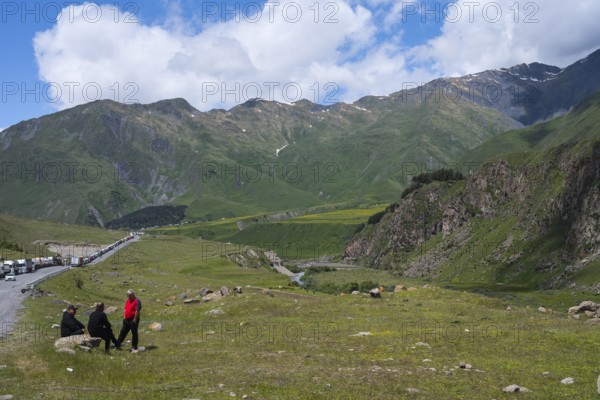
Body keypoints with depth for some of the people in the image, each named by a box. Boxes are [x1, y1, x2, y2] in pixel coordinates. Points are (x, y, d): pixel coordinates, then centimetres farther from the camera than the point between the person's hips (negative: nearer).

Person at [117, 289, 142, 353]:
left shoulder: (137, 301, -14)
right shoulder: (128, 300, 13)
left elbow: (137, 311, -19)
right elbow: (125, 309, 19)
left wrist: (135, 320, -19)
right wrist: (124, 317, 10)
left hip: (133, 320, -8)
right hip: (127, 320, 8)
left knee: (134, 333, 0)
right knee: (123, 332, 14)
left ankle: (134, 348, 7)